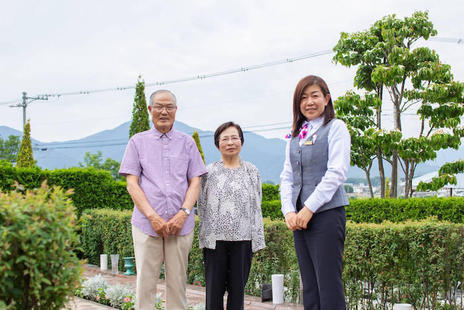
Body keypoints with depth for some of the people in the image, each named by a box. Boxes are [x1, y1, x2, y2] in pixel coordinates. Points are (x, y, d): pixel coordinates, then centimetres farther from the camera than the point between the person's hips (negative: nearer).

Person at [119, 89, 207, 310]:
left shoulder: (187, 142, 15)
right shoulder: (138, 142, 11)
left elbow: (195, 182, 9)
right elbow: (132, 184, 3)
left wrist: (183, 213, -8)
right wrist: (153, 216, -10)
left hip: (181, 225, 1)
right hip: (146, 224, -1)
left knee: (177, 282, 3)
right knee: (145, 283, -3)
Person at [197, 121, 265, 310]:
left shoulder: (252, 171, 9)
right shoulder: (209, 172, 6)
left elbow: (256, 207, 8)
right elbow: (202, 206, 7)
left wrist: (257, 239, 3)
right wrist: (205, 235, 1)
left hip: (242, 239, 1)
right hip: (215, 238, -1)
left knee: (237, 288, 6)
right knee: (214, 289, 2)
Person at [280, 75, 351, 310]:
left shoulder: (335, 128, -1)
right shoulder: (295, 136, 17)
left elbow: (336, 173, -10)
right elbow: (287, 176, 13)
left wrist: (309, 208, -14)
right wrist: (289, 211, -3)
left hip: (326, 212, -6)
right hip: (299, 218, 6)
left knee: (328, 285, -8)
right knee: (309, 287, 9)